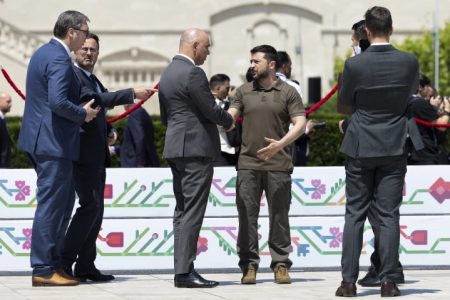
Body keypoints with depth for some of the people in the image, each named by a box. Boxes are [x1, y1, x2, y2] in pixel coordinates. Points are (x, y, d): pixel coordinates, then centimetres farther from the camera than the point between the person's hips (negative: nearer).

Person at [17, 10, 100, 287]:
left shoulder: (43, 53, 15)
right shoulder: (59, 60, -17)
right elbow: (58, 102, -28)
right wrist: (83, 114, -11)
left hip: (44, 139, 10)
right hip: (54, 142, -10)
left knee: (62, 202, 16)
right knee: (50, 205, -5)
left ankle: (55, 262, 19)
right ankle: (43, 270, -1)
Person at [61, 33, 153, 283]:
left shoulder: (93, 80, 19)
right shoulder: (73, 75, -12)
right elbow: (94, 99, -26)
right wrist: (132, 94, -31)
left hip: (96, 154, 10)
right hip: (82, 152, -10)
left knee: (96, 207, 9)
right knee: (90, 204, -15)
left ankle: (85, 266, 12)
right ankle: (64, 261, -12)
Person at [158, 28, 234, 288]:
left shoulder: (168, 73, 15)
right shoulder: (193, 73, -14)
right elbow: (211, 110, -13)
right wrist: (229, 121, 5)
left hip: (176, 149, 10)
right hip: (196, 149, -10)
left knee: (182, 211, 10)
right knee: (192, 211, -9)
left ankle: (183, 269, 11)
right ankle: (185, 272, -11)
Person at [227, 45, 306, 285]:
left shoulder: (288, 92, 2)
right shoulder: (243, 91, 11)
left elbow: (300, 124, -5)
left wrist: (280, 143, -20)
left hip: (278, 165, -2)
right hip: (248, 164, 2)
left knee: (279, 215, 3)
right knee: (247, 215, 0)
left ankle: (280, 265, 10)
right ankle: (249, 265, 6)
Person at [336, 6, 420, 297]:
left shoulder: (355, 64, -11)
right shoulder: (409, 62, -6)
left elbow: (345, 101, 5)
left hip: (361, 147, -1)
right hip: (394, 148, 1)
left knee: (355, 215, 5)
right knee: (389, 216, 3)